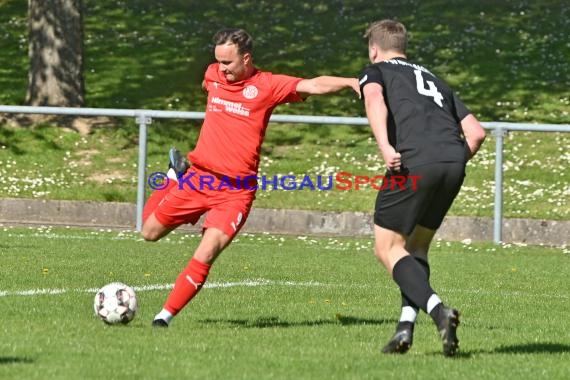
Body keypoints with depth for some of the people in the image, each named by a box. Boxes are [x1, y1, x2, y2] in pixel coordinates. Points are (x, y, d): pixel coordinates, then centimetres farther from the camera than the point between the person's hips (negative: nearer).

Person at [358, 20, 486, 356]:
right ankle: (406, 326, 7)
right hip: (454, 164, 5)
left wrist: (385, 146, -20)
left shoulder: (376, 71, 18)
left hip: (414, 161, -5)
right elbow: (476, 132, 23)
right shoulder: (434, 80, 33)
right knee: (417, 246, 21)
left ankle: (438, 311, -17)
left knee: (388, 248, 5)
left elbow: (374, 97, -8)